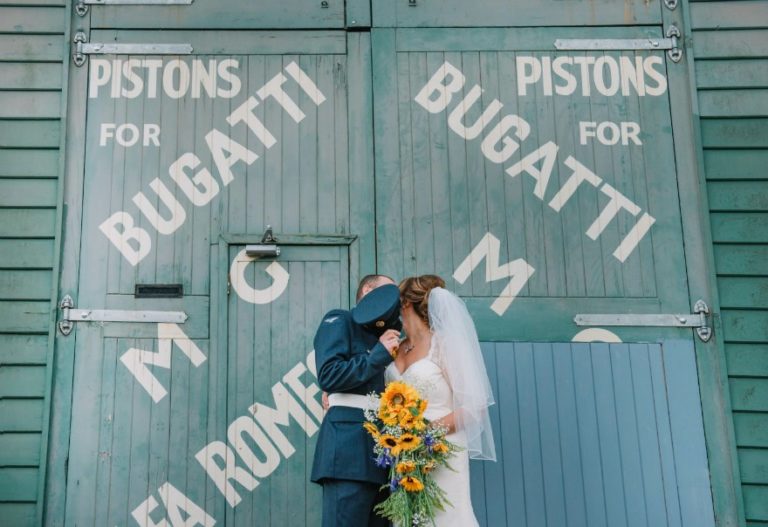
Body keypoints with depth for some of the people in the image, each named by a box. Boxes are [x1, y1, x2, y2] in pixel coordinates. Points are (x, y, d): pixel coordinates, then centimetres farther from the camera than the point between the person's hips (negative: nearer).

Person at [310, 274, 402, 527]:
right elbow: (328, 376, -11)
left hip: (382, 451, 8)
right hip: (349, 444, -8)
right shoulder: (339, 320, 6)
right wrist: (379, 353, -6)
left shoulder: (382, 336, 27)